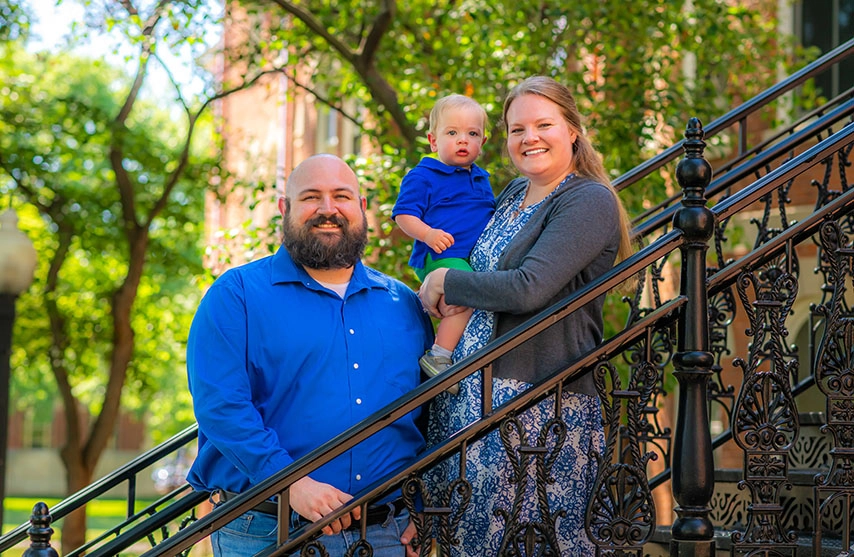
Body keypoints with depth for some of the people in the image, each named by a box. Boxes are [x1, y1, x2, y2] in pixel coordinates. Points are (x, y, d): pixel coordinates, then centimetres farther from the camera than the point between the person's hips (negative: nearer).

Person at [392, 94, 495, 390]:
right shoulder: (422, 177, -2)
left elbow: (490, 215, 33)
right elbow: (403, 214, -6)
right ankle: (438, 356, -25)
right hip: (439, 257, -8)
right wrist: (427, 234, -22)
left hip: (477, 258, 9)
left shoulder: (481, 179, 21)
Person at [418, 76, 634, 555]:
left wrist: (446, 283, -6)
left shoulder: (589, 201, -9)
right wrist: (451, 295, 8)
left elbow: (528, 290, -20)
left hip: (540, 399, -8)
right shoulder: (515, 193, 16)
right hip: (469, 390, 8)